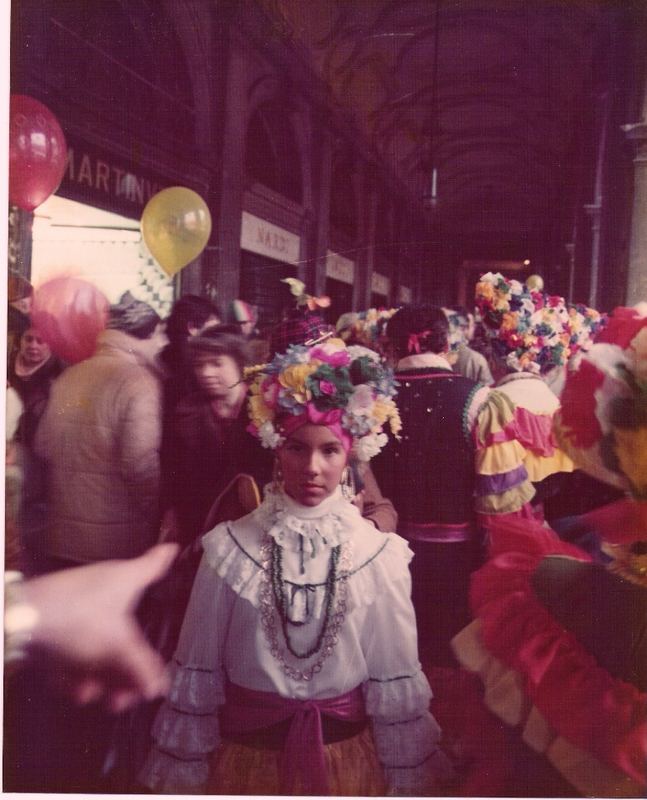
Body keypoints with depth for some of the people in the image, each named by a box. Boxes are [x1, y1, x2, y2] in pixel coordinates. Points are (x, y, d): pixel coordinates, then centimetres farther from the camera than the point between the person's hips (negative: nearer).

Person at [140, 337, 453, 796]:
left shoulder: (380, 555, -12)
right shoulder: (230, 547, -13)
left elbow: (396, 680, -3)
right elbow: (198, 671, -4)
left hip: (345, 754, 0)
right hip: (247, 754, 0)